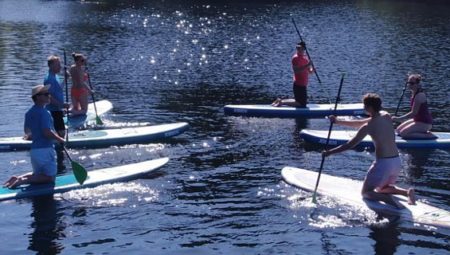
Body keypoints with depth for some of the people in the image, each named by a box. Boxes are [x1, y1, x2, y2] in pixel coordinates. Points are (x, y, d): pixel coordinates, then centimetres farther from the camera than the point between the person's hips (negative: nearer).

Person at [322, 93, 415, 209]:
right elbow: (361, 123, 20)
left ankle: (386, 198, -20)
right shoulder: (386, 116, 8)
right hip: (397, 161, 7)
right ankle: (407, 192, 2)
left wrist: (329, 152, 1)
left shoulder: (368, 127, -12)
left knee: (366, 192, 10)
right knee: (382, 189, 29)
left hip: (383, 163, -7)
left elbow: (350, 145, -8)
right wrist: (339, 121, 23)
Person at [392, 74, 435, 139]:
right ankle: (424, 132, 14)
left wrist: (398, 118, -24)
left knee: (403, 133, -17)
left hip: (425, 123, -10)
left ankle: (428, 135, -10)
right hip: (418, 120, 10)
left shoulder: (419, 95, -23)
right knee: (399, 130, 12)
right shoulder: (414, 93, 6)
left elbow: (413, 113, -25)